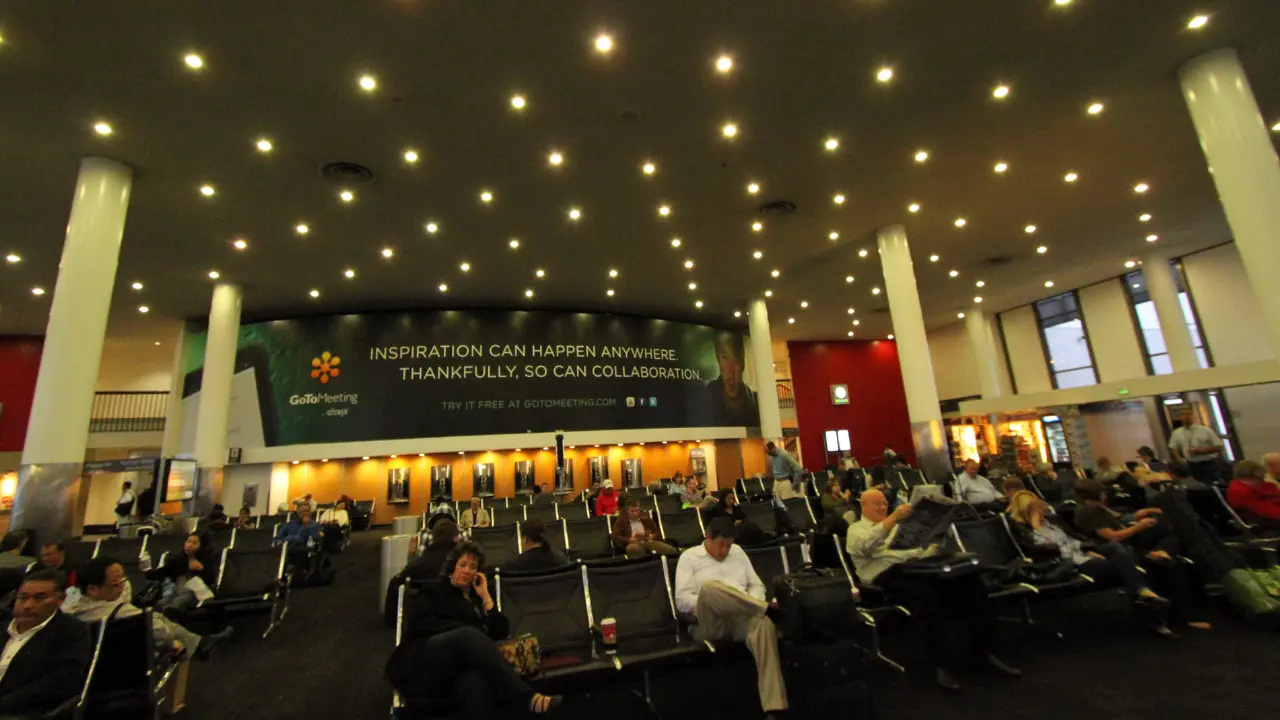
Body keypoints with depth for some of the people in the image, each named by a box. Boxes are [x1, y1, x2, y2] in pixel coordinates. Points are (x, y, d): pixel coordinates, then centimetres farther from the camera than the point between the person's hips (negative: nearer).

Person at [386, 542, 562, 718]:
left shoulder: (477, 598, 27)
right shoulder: (434, 590, 20)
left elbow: (501, 632, 13)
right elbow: (415, 623, -2)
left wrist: (485, 596, 9)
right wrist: (465, 629, -9)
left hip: (461, 668, 2)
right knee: (468, 635, -36)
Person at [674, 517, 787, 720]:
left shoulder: (737, 552, 23)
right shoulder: (689, 557, 8)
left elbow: (757, 585, 22)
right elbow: (682, 600, 0)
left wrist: (753, 604, -1)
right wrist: (709, 602, -15)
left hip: (742, 617, 3)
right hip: (710, 623, -3)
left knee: (764, 624, -35)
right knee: (709, 587, -37)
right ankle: (767, 608, -25)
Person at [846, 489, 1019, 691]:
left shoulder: (897, 526, 30)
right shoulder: (856, 529, 7)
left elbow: (918, 549, 21)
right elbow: (866, 546, -18)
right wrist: (893, 518, -26)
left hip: (916, 567, 6)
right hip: (888, 575, -6)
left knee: (970, 577, -14)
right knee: (925, 592, -37)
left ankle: (983, 650, -5)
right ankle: (941, 664, -25)